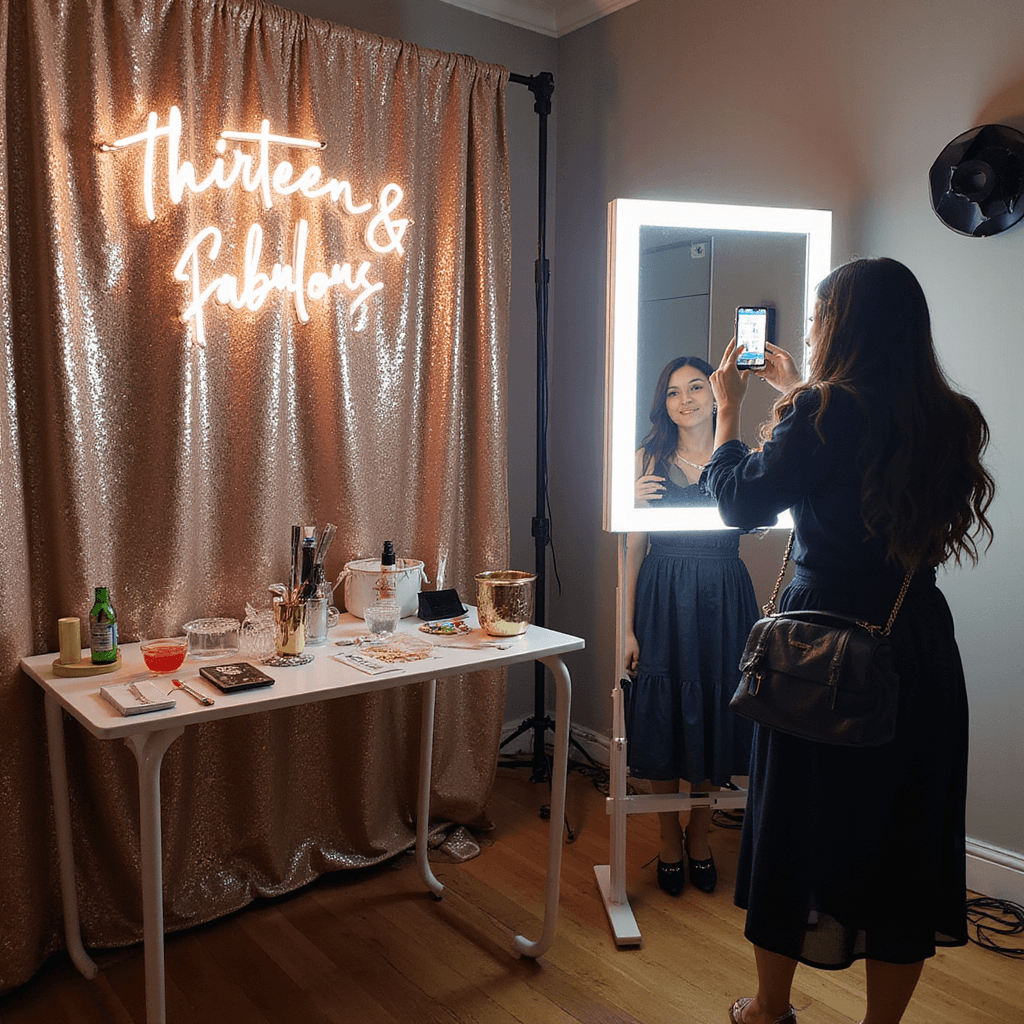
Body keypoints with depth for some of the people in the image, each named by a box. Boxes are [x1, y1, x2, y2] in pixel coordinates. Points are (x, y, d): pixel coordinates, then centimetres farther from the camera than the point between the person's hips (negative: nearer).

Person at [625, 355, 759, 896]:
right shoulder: (649, 460, 2)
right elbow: (632, 547, 1)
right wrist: (627, 626, -7)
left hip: (722, 603, 1)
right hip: (663, 601, -1)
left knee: (712, 721, 9)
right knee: (663, 723, 6)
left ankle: (700, 837, 30)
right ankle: (670, 841, 26)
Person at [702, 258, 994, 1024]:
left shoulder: (824, 412, -16)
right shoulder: (951, 421, 2)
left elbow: (740, 501, -7)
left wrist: (730, 408, 5)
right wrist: (797, 393, 27)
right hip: (919, 651, 5)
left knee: (796, 824, 13)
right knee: (908, 833, 16)